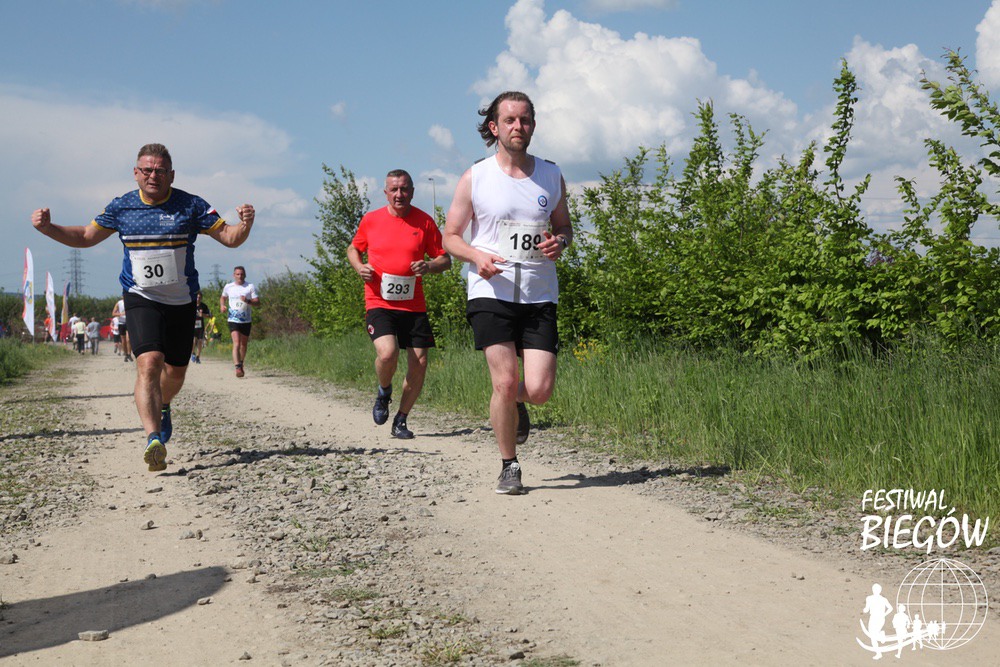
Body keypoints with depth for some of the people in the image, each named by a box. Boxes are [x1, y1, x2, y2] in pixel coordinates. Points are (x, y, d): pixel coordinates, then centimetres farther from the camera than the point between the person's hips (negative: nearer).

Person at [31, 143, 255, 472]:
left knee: (175, 372, 13)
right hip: (141, 299, -1)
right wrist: (48, 228, -2)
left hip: (181, 301, 1)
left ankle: (162, 407, 48)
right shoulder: (121, 207, 1)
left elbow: (229, 238, -4)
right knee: (149, 363, -23)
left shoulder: (191, 206, -4)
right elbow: (86, 237, 13)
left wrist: (245, 225, -26)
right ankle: (154, 440, -30)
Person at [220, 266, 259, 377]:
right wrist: (222, 305, 3)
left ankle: (241, 363, 38)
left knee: (243, 344, 15)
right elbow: (222, 297, 24)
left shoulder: (250, 287, -1)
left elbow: (258, 302, -5)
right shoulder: (228, 287, 5)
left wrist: (248, 301, -23)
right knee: (236, 344, -17)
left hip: (246, 321, 1)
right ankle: (238, 368, -25)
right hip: (233, 320, -1)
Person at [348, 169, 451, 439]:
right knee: (387, 353, -24)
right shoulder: (370, 220, 4)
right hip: (379, 303, -2)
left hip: (413, 305, 2)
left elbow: (445, 259, 7)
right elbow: (353, 248, 20)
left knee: (419, 363, -2)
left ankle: (401, 421, 17)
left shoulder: (424, 221, 3)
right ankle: (384, 392, 10)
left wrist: (428, 267, -14)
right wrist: (360, 267, -1)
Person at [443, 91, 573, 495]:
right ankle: (509, 467, 11)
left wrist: (559, 242, -3)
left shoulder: (551, 176, 9)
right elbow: (450, 236, 6)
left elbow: (563, 225, 21)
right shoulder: (475, 178, 1)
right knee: (505, 382, -10)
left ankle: (515, 404, 32)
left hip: (539, 296, 2)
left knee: (539, 390, -7)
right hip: (491, 293, -2)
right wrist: (477, 256, -15)